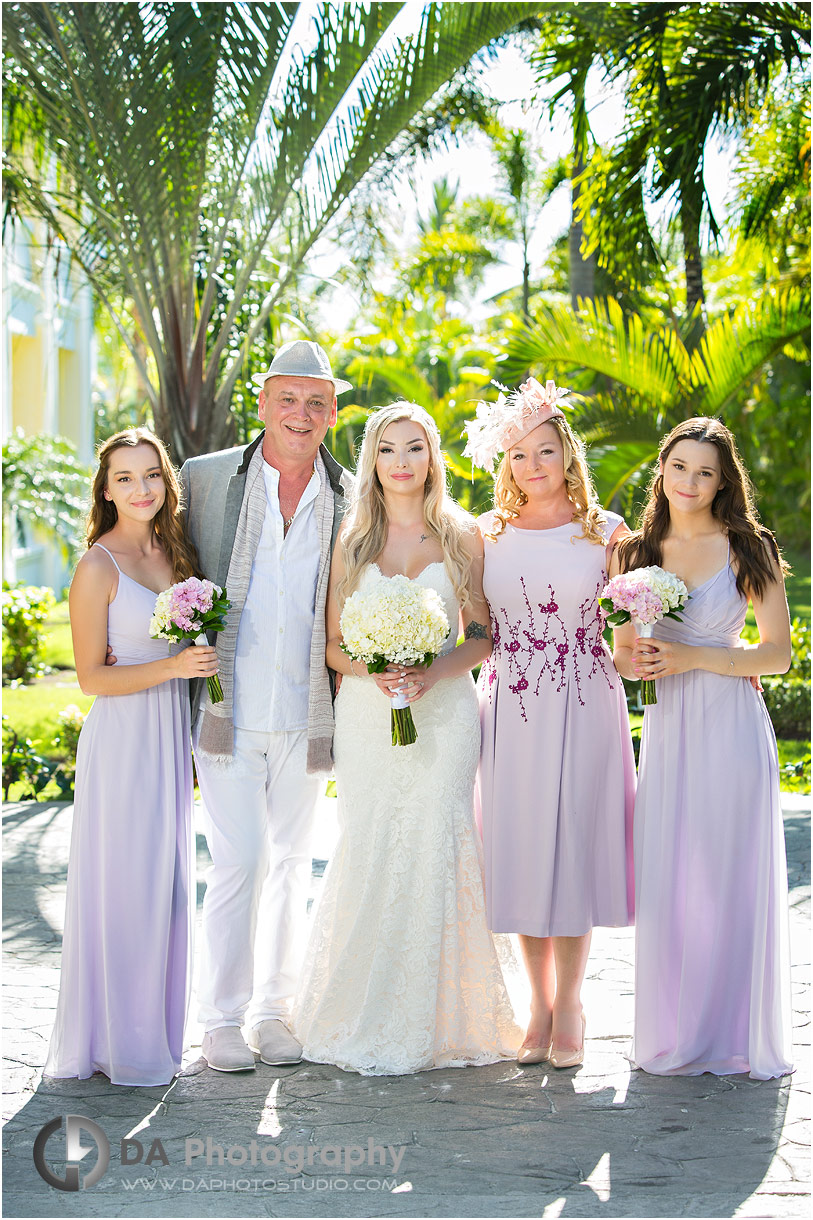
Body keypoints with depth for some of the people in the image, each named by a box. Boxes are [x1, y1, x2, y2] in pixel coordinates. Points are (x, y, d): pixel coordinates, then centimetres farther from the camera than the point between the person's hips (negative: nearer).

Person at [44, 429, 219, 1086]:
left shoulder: (173, 553, 9)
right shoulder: (98, 568, -12)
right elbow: (91, 676, -12)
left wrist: (200, 661, 4)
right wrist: (171, 667, -20)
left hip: (172, 736, 7)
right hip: (123, 737, -7)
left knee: (167, 883, 12)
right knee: (122, 887, -1)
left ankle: (154, 1030, 23)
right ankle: (112, 1041, 11)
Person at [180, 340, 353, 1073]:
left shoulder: (351, 499, 5)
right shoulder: (205, 479, 1)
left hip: (308, 716, 2)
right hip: (229, 710, -2)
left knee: (291, 863, 10)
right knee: (238, 861, -6)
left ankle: (274, 1010, 21)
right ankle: (223, 1019, 6)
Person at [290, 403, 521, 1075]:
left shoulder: (461, 536, 5)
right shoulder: (352, 540, 9)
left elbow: (482, 635, 5)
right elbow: (333, 644, 8)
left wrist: (435, 672, -13)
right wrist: (372, 671, -12)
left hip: (444, 711, -1)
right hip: (366, 716, 1)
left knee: (434, 852, -6)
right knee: (369, 855, -2)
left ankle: (435, 1018, 4)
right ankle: (366, 1014, 10)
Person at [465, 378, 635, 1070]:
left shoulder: (606, 533, 3)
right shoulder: (487, 534, 8)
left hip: (583, 709, -2)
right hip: (508, 713, 2)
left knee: (572, 849, -1)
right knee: (519, 851, 4)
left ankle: (570, 1006, 12)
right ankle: (539, 1004, 17)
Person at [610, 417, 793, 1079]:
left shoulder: (750, 549, 0)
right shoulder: (637, 553, 10)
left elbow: (779, 653, -2)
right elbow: (623, 651, 17)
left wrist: (695, 658, -12)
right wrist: (633, 662, -7)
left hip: (732, 726, -3)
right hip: (667, 727, 3)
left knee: (732, 878, -1)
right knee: (668, 880, 0)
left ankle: (735, 1032, 10)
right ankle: (675, 1033, 12)